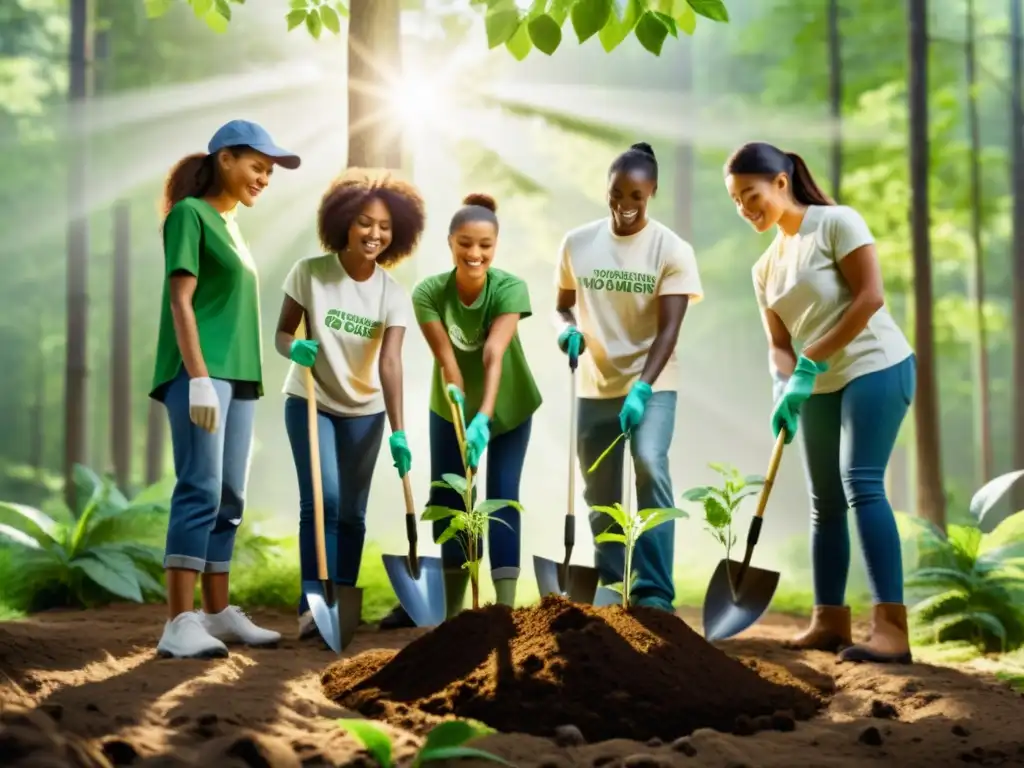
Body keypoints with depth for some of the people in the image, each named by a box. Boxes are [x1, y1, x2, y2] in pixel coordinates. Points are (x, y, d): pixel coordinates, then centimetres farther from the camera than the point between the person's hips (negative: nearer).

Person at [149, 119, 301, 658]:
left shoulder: (231, 226, 21)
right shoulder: (190, 214, -3)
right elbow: (181, 301, -12)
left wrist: (243, 380, 17)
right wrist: (199, 377, -20)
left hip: (238, 375, 9)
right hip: (201, 372, -9)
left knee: (229, 499, 8)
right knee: (200, 491, -15)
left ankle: (217, 614, 13)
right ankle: (180, 623, -18)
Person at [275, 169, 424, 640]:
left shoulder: (393, 294, -13)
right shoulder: (309, 273, -14)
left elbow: (390, 362, -22)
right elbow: (282, 335, -6)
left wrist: (398, 431, -32)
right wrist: (295, 348, -31)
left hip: (364, 411, 2)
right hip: (310, 402, -2)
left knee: (352, 513, 4)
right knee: (322, 500, -17)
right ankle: (313, 607, -14)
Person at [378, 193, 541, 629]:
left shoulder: (510, 288, -25)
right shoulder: (428, 293, -21)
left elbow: (494, 354, -36)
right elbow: (446, 356, -27)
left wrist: (483, 416, -47)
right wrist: (458, 400, -43)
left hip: (508, 408, -2)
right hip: (450, 409, 2)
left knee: (503, 500, -8)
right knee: (446, 500, 7)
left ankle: (505, 606, -5)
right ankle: (450, 606, 20)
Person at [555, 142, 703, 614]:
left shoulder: (672, 249, -9)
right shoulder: (577, 243, 0)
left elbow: (668, 328, -15)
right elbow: (564, 306, 11)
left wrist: (642, 388, -27)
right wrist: (568, 330, -13)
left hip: (651, 384, -4)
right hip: (595, 386, 4)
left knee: (650, 467, -24)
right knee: (600, 492, 9)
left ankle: (654, 592, -21)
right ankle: (610, 587, 26)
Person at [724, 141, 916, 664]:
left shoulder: (836, 222, -7)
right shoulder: (766, 268, 13)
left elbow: (869, 296, -16)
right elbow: (779, 343, 8)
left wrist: (811, 360, -18)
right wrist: (785, 386, -14)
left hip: (875, 367, -8)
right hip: (819, 387, 8)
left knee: (861, 484, -20)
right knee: (824, 501, 7)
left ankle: (891, 626, -23)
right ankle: (830, 620, 14)